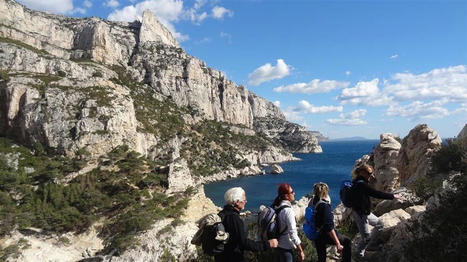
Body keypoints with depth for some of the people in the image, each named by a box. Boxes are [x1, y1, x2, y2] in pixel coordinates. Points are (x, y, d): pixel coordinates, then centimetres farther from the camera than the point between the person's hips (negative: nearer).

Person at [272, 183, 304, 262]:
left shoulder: (275, 207, 1)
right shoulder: (288, 210, -22)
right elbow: (292, 233, -23)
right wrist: (301, 251, -17)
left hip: (276, 245, 7)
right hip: (285, 248, -7)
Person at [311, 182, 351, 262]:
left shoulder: (312, 202, -2)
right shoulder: (324, 205, -25)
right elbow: (329, 227, -28)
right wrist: (338, 244, -25)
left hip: (316, 236, 7)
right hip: (324, 235, -7)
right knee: (347, 242, 8)